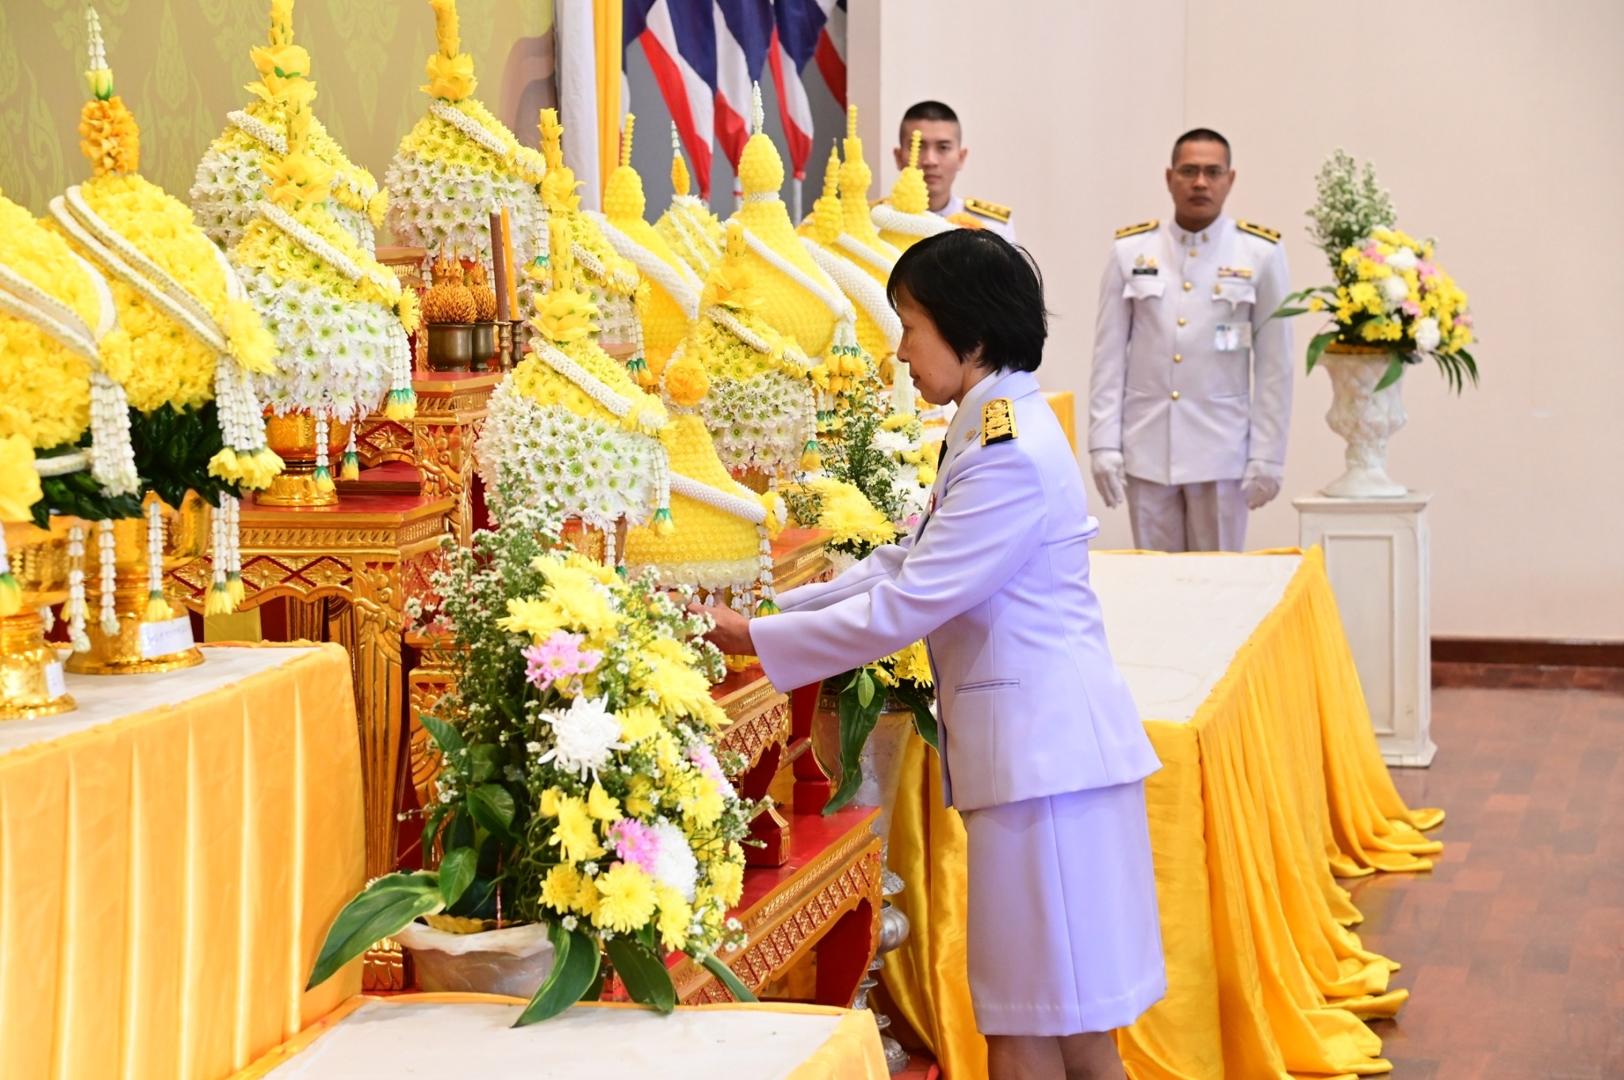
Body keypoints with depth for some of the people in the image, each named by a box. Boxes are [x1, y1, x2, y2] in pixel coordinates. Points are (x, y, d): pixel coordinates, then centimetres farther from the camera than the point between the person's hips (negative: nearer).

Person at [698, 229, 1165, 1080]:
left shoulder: (1011, 456, -19)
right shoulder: (992, 433, 13)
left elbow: (905, 605, -18)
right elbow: (906, 563, 17)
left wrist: (761, 641, -9)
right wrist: (779, 607, 9)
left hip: (1042, 746, -10)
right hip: (1026, 746, 10)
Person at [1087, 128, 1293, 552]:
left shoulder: (1261, 254, -1)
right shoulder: (1130, 250, 3)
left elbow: (1275, 365, 0)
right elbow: (1109, 355, 4)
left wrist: (1268, 455, -3)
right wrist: (1103, 442, -1)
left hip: (1222, 449, -1)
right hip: (1146, 449, 1)